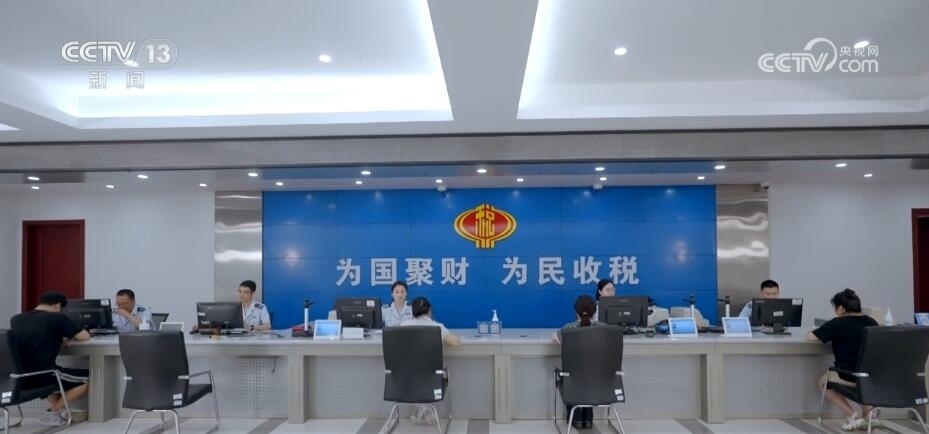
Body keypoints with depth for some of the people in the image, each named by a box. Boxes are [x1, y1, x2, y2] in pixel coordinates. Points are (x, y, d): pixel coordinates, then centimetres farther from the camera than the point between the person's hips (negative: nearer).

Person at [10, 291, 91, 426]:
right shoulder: (58, 318, -5)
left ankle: (55, 406, 18)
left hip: (18, 379, 7)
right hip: (43, 377, -7)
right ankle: (54, 412, 8)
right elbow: (85, 337, 0)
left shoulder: (15, 319, 12)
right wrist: (67, 337, 20)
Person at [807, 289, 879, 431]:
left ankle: (852, 415, 9)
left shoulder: (837, 323, -11)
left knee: (822, 382, 23)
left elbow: (810, 337, -7)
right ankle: (869, 411, 22)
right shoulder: (872, 322, 6)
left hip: (851, 377, -6)